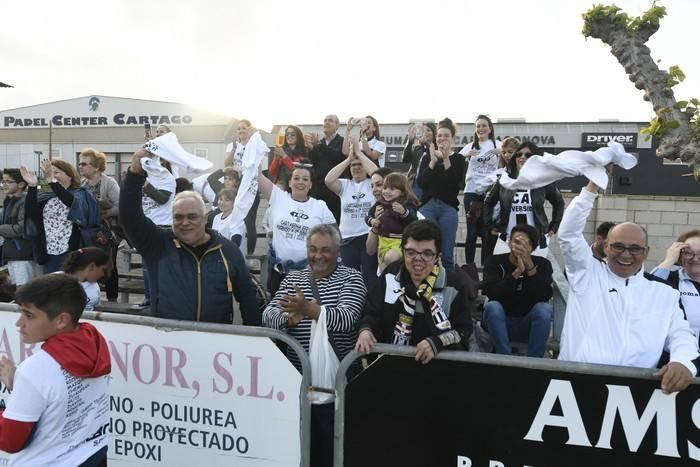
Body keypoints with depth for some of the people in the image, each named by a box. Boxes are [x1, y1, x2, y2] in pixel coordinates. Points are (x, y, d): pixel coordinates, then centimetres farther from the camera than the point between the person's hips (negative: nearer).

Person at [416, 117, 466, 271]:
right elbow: (421, 182, -2)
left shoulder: (458, 159, 7)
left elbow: (454, 183, -9)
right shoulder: (428, 157, 12)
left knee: (447, 252, 1)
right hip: (427, 206, 1)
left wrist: (446, 159, -14)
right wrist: (433, 161, -10)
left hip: (449, 208, -1)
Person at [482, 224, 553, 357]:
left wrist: (530, 267, -28)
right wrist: (517, 272, -29)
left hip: (528, 325, 1)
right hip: (501, 323, 0)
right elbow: (490, 293, -22)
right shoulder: (494, 261, -5)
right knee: (492, 306, -30)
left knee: (544, 309, -28)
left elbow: (545, 297, -19)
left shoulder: (542, 264, -3)